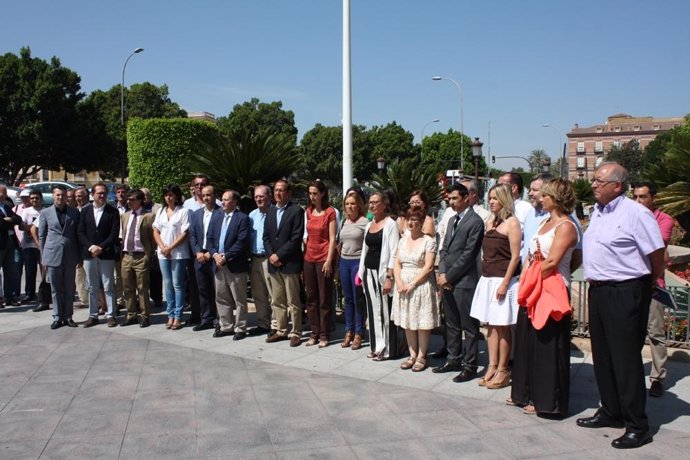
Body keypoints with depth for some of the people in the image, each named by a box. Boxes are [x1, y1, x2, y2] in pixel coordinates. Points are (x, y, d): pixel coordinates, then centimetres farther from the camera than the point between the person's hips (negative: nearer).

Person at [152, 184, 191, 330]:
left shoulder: (183, 211, -4)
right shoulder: (160, 211, 12)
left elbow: (184, 234, -9)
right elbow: (155, 231, 9)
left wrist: (170, 248, -12)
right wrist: (163, 247, -5)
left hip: (178, 253, -5)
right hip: (163, 253, 5)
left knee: (177, 284, -2)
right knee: (167, 284, 8)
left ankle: (178, 317, 4)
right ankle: (170, 315, 14)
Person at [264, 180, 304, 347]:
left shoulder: (296, 211, -6)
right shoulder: (270, 212, 15)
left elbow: (296, 238, -13)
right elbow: (266, 236, 13)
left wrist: (279, 255, -14)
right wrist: (271, 255, -3)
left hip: (289, 263, -6)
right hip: (273, 263, 7)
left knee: (293, 302, 0)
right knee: (277, 301, 13)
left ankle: (296, 333, 8)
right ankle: (281, 331, 22)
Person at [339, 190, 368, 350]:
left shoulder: (364, 222, -9)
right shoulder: (344, 222, 10)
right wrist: (341, 254, 15)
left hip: (358, 262, -6)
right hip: (344, 262, 6)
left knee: (358, 299, 0)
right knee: (347, 298, 12)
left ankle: (358, 334, 11)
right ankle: (348, 332, 21)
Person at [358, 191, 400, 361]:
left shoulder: (390, 224, -9)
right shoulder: (369, 225, 13)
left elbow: (394, 253, -13)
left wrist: (389, 277, -19)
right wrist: (361, 273, 14)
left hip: (382, 272, -7)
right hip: (368, 271, 7)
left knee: (385, 310, -3)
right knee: (372, 310, 11)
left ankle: (387, 349, 6)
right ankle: (376, 346, 20)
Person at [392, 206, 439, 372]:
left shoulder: (428, 241, -7)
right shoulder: (403, 240, 11)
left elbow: (428, 267, -13)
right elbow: (397, 264, 8)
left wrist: (412, 284, -17)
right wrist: (399, 282, -8)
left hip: (421, 285, -6)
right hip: (403, 286, 6)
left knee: (422, 323, 0)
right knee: (407, 322, 9)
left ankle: (421, 356, 11)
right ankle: (412, 354, 19)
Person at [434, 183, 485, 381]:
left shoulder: (475, 221, -10)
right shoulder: (452, 220, 17)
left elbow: (468, 255, -14)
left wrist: (449, 276, -12)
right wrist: (442, 273, 2)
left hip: (465, 282, -8)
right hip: (448, 281, 8)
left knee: (469, 327, 2)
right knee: (452, 325, 15)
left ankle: (470, 366, 10)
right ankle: (454, 360, 27)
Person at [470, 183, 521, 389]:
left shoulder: (512, 223, -8)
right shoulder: (491, 223, 13)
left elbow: (515, 257, -13)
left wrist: (505, 283, -17)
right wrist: (485, 275, 10)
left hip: (503, 280, -7)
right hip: (487, 280, 7)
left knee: (502, 327, 1)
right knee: (491, 326, 10)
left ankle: (502, 370, 10)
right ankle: (492, 367, 17)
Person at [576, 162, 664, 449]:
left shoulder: (635, 213, -14)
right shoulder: (597, 212, 12)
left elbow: (657, 254, -12)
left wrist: (649, 283, 1)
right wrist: (593, 280, 16)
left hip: (626, 293, -9)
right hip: (598, 291, 9)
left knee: (626, 358, -3)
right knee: (602, 356, 16)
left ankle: (637, 426, 8)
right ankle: (611, 412, 31)